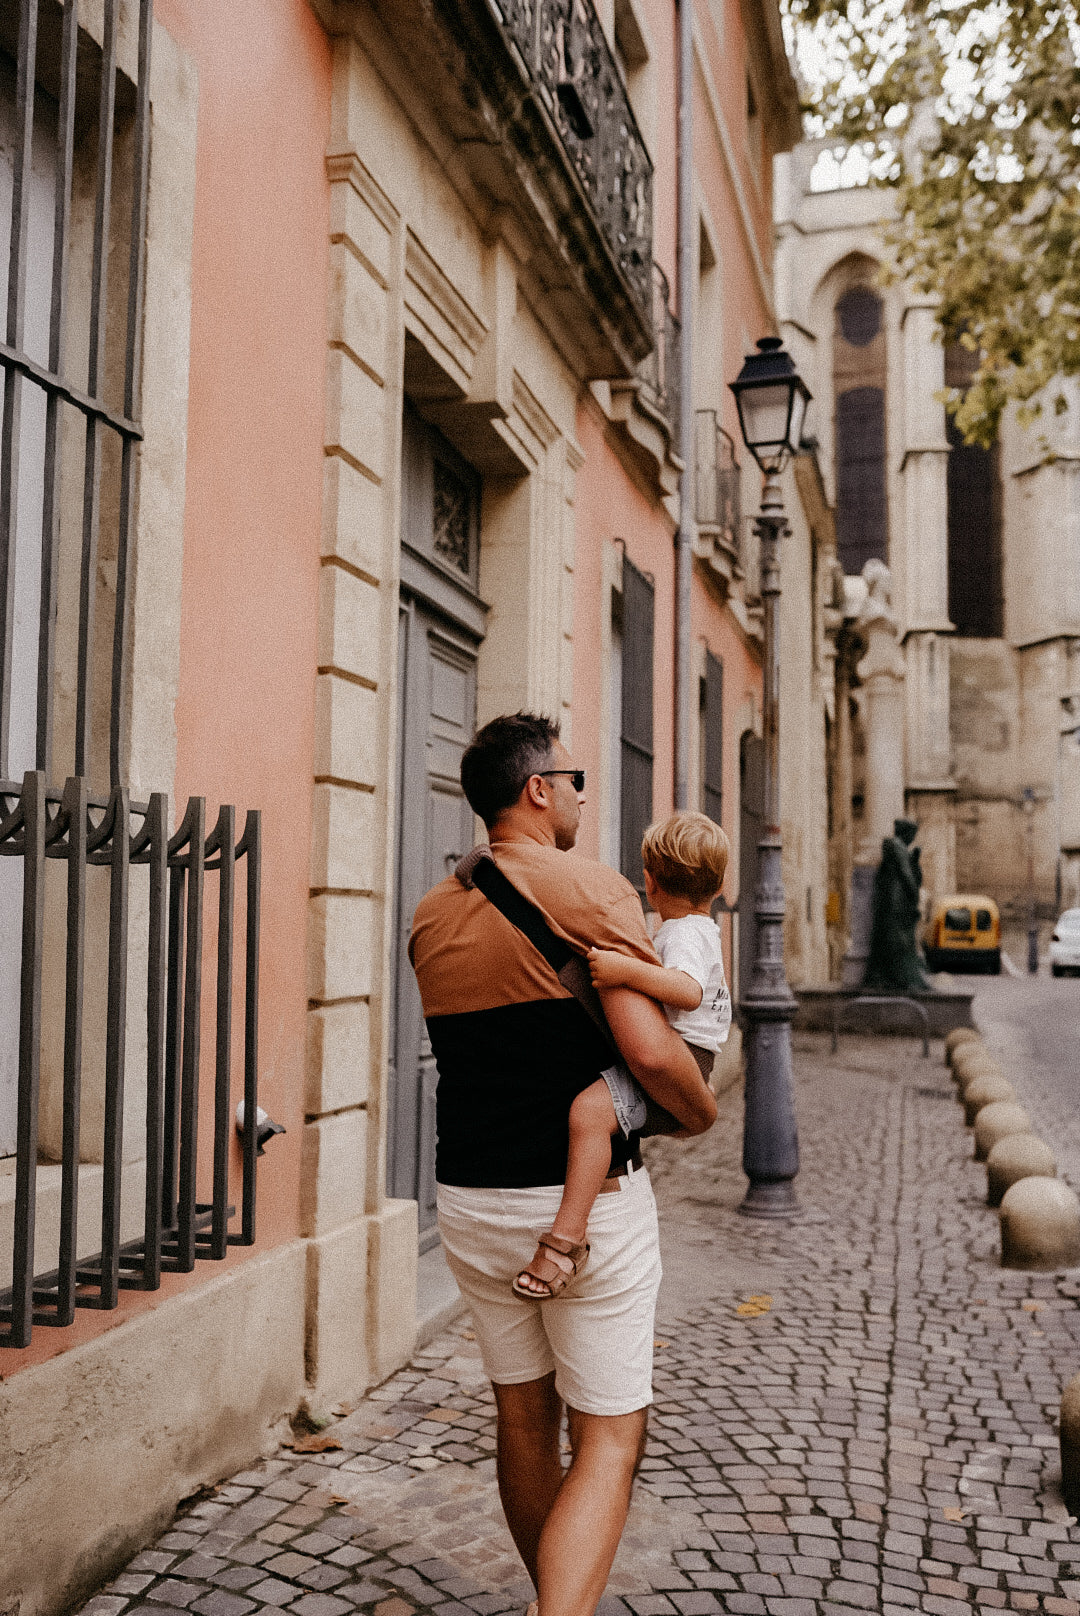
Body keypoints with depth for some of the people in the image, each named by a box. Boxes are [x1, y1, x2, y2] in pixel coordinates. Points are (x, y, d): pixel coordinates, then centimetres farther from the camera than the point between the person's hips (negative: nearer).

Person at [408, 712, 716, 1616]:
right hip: (589, 1198, -6)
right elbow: (650, 1050, -21)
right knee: (609, 1440, 5)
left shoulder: (434, 915, 7)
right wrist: (701, 1109, -1)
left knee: (524, 1419, 20)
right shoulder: (594, 891, -13)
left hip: (471, 1199, 6)